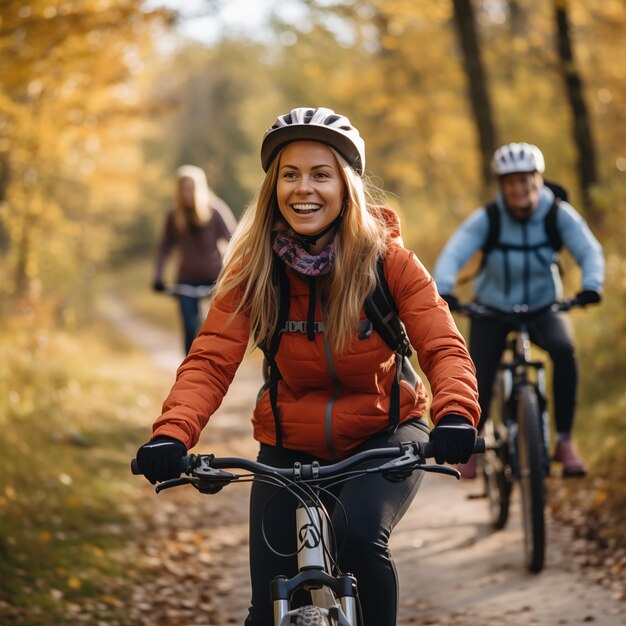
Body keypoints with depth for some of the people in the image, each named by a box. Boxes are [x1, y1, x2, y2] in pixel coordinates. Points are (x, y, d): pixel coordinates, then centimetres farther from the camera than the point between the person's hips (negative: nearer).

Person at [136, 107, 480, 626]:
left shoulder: (387, 258, -15)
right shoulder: (254, 270, -12)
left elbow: (443, 347, -22)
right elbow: (210, 360, -19)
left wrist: (455, 413, -43)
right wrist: (171, 435, -38)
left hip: (382, 434, -2)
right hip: (290, 444, 2)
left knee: (360, 533, -32)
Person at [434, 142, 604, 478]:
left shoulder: (559, 214, -15)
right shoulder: (486, 220, -18)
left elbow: (589, 250, -24)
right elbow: (452, 254, -29)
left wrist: (591, 286, -45)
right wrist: (444, 290, -49)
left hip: (543, 308, 0)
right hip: (492, 310, 0)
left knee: (564, 349, -30)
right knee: (480, 379, -12)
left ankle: (565, 441, -19)